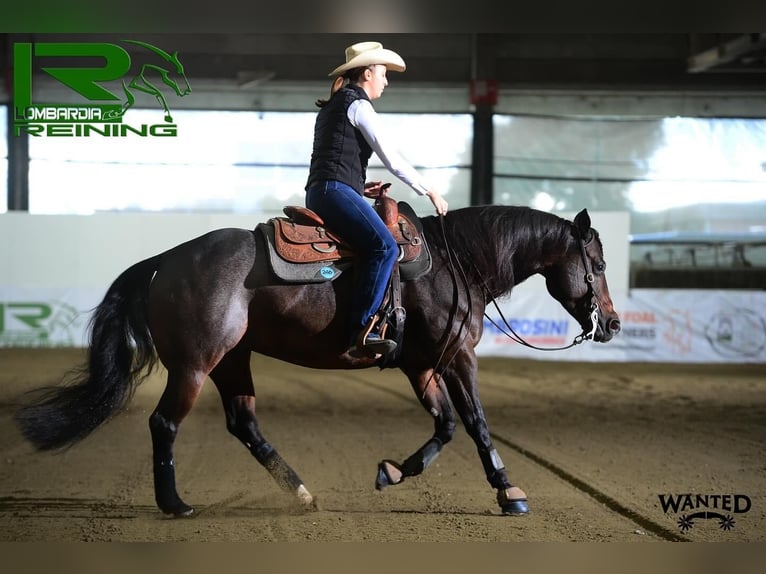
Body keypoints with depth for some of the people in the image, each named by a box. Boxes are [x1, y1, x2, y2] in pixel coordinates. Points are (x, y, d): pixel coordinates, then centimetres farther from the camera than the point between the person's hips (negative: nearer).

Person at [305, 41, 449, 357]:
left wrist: (360, 185, 20)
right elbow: (392, 159, -6)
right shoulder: (359, 106, -3)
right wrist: (430, 191, 2)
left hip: (318, 191, 11)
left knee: (380, 245, 17)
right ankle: (361, 331, -31)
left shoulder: (332, 107, 25)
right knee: (384, 246, -24)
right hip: (336, 191, -11)